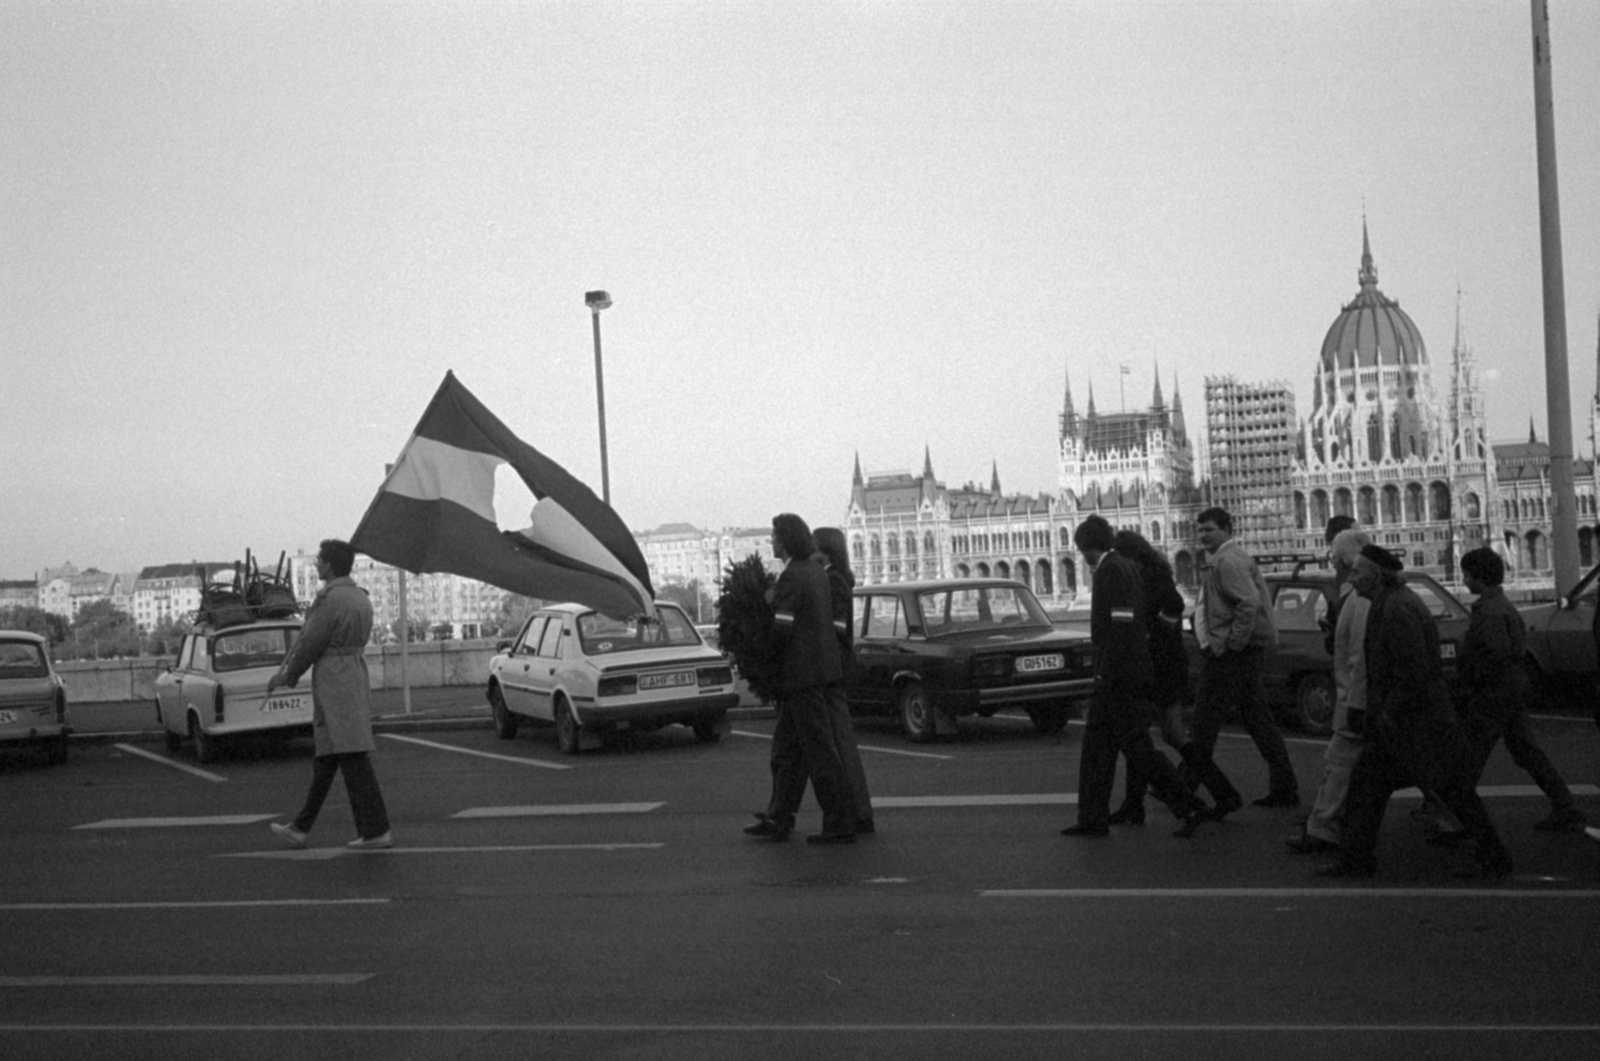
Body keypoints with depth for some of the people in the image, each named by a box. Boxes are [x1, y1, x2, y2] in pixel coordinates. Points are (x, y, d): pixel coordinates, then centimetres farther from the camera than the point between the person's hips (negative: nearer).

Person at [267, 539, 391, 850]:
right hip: (356, 678, 10)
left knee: (353, 760, -7)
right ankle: (300, 828, 22)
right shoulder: (360, 597, 13)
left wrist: (288, 676, 6)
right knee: (325, 760, 14)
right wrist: (285, 673, 20)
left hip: (334, 685, -10)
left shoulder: (330, 600, -16)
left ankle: (376, 830, -6)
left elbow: (310, 645, -11)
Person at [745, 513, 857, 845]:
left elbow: (781, 631, -19)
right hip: (820, 665, 10)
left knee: (820, 751, -4)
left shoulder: (791, 578, -17)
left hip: (803, 674, -10)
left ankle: (840, 826, 1)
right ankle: (779, 820, 18)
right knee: (786, 749, 14)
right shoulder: (816, 572, 12)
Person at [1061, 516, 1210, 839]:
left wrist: (1106, 673, -20)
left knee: (1136, 746, -6)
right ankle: (1093, 819, 13)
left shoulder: (1111, 570, -14)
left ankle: (1189, 807, -2)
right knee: (1096, 746, 11)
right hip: (1116, 676, 10)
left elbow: (1122, 625, -21)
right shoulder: (1127, 567, 15)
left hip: (1117, 674, -10)